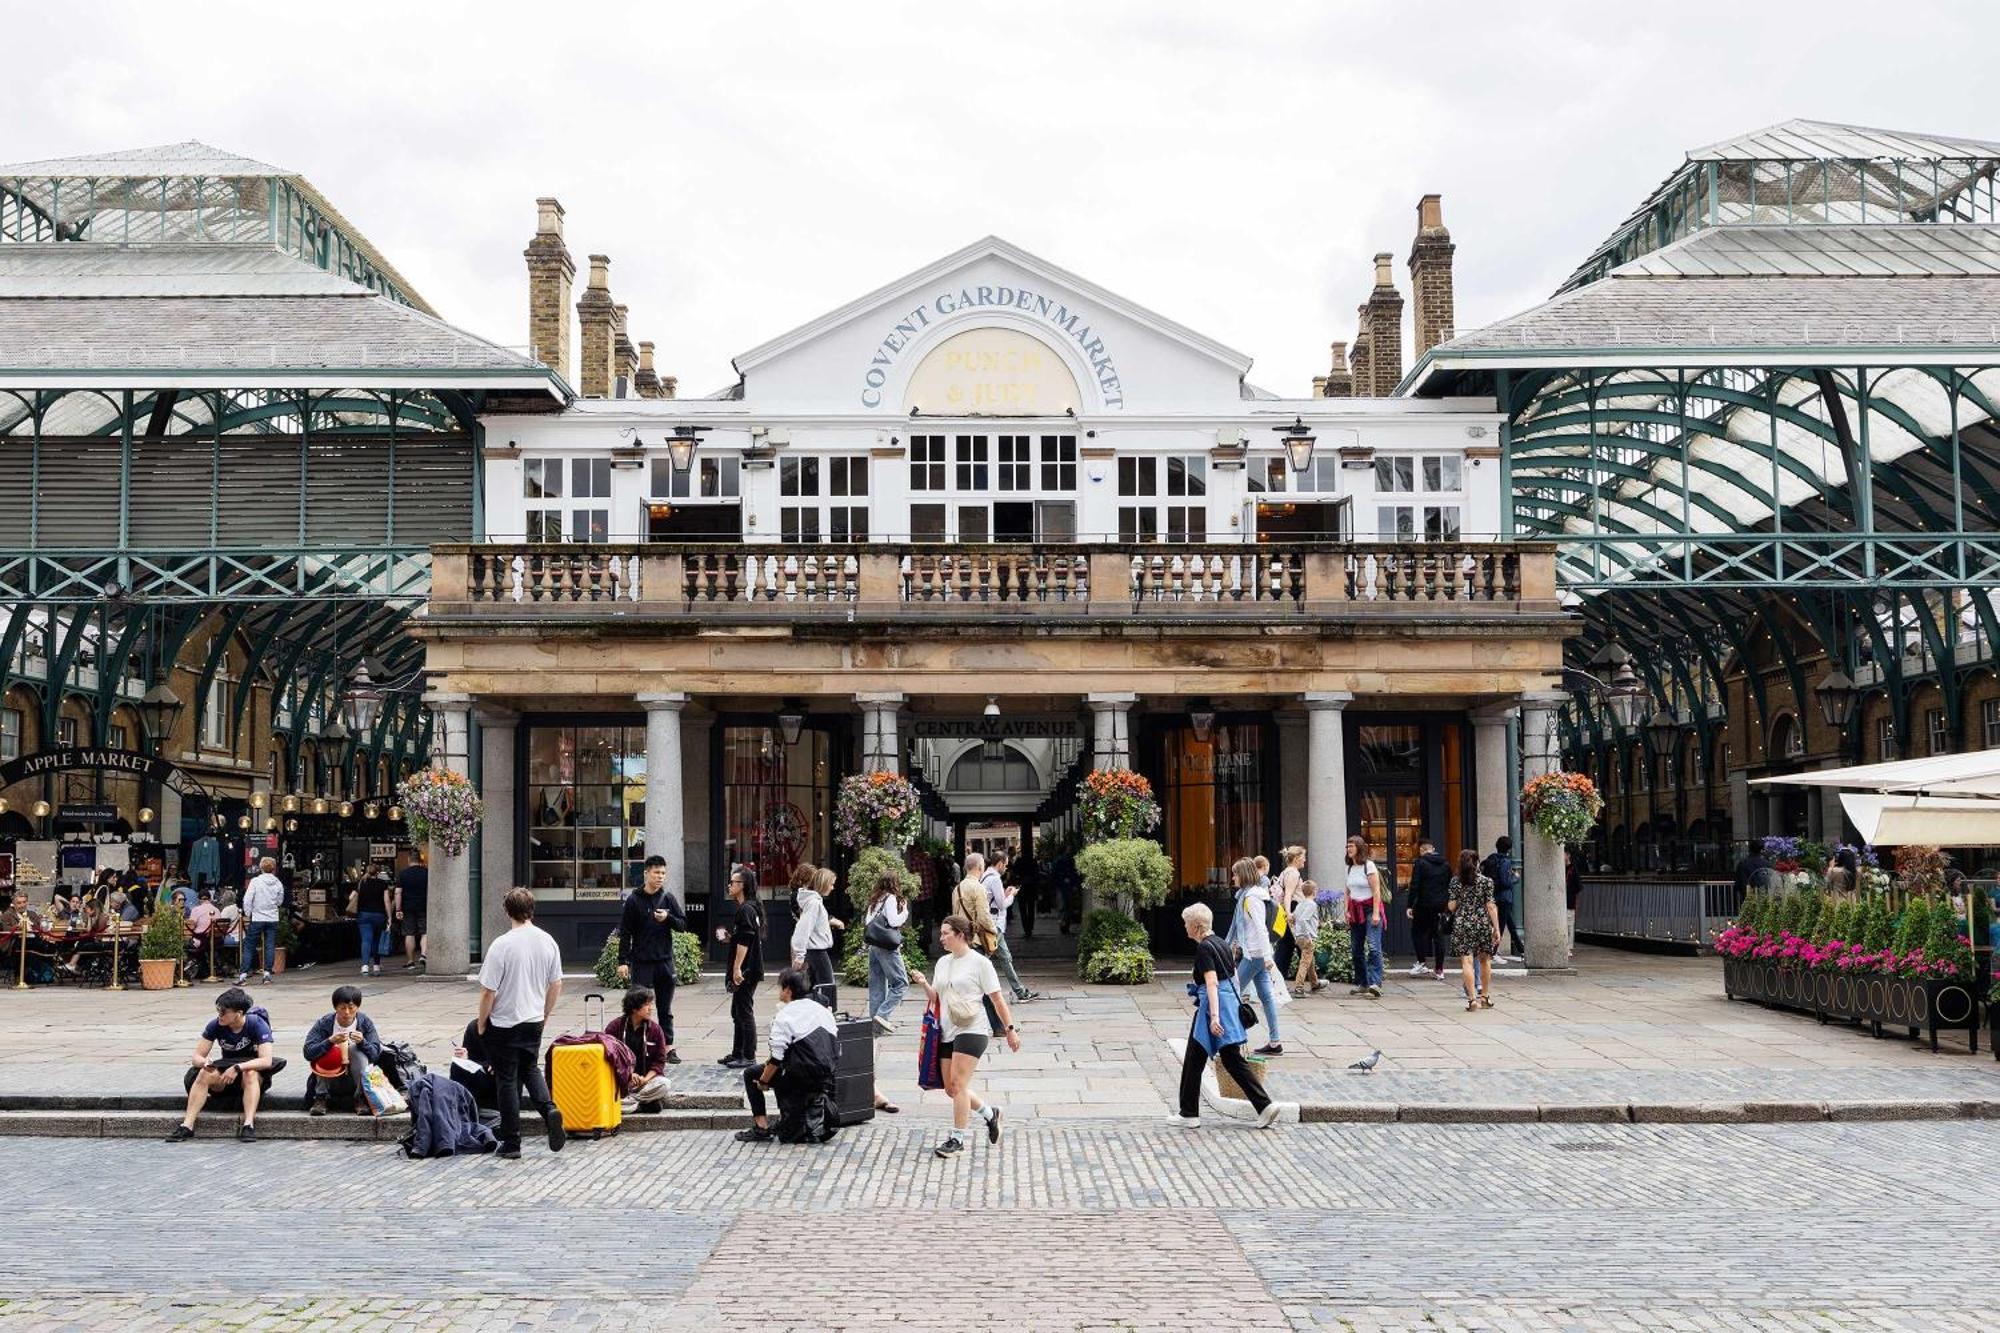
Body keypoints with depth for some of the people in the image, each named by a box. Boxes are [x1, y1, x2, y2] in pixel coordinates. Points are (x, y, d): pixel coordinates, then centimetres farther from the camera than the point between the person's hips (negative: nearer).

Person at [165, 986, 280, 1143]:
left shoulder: (257, 1024, -20)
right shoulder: (216, 1025, -10)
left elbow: (266, 1060, -28)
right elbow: (197, 1057, -8)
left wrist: (238, 1068, -39)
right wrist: (203, 1063, -31)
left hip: (255, 1072, -3)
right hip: (225, 1074, 3)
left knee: (250, 1074, -36)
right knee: (204, 1074, -26)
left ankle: (248, 1125, -45)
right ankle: (187, 1126, -30)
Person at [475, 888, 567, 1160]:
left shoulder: (501, 946, -19)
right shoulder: (548, 942, -2)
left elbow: (488, 992, -16)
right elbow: (556, 985, 6)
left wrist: (481, 1024, -1)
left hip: (504, 1024, -5)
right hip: (534, 1022, 5)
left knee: (507, 1081, 6)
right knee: (531, 1069, 23)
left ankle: (511, 1143, 11)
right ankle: (549, 1110, -2)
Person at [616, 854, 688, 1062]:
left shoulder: (668, 897, 5)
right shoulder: (634, 900, -3)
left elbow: (684, 924, 5)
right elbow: (625, 933, -2)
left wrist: (668, 918, -15)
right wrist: (623, 961, -8)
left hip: (664, 960, 3)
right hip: (641, 962, -3)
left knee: (666, 1009, 9)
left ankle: (668, 1047, 13)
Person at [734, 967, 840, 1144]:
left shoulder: (785, 1016, -11)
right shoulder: (823, 1009, 11)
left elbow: (777, 1057, -15)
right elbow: (837, 1047, 15)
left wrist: (763, 1081, -1)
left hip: (803, 1077, -7)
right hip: (829, 1079, 7)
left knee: (751, 1075, 10)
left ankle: (761, 1128, 5)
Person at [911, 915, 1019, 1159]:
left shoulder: (979, 962, -5)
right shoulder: (942, 963, 15)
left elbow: (997, 999, -3)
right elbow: (936, 999, 19)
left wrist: (1010, 1029, -4)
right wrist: (924, 984, 0)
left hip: (971, 1030, -7)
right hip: (947, 1032, 7)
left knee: (958, 1084, -12)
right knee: (950, 1088, 7)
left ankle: (957, 1139, -4)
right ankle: (989, 1113, 29)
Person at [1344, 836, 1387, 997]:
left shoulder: (1368, 866, -8)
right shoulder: (1349, 868, 12)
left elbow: (1376, 891, -12)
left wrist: (1375, 913, -18)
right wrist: (1347, 911, 8)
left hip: (1369, 908, -7)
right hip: (1355, 911, 7)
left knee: (1373, 947, -17)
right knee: (1356, 949, 7)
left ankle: (1375, 983, -27)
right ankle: (1362, 983, 15)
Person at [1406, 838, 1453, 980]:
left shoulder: (1420, 863, -8)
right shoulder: (1445, 865, 10)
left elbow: (1414, 886, -12)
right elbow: (1450, 886, 14)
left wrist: (1410, 905, -10)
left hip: (1424, 904, -5)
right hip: (1441, 906, 5)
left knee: (1417, 932, 10)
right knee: (1438, 936, 8)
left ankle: (1421, 963, 3)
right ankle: (1439, 970, 9)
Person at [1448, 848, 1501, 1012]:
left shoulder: (1455, 881, 0)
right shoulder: (1486, 881, -2)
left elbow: (1452, 906, 0)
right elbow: (1491, 906, -5)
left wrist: (1448, 906, 23)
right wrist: (1497, 928, -1)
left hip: (1462, 924, 0)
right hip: (1483, 923, 1)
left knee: (1467, 961, -2)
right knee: (1484, 960, 16)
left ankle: (1472, 998, -11)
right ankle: (1485, 996, 25)